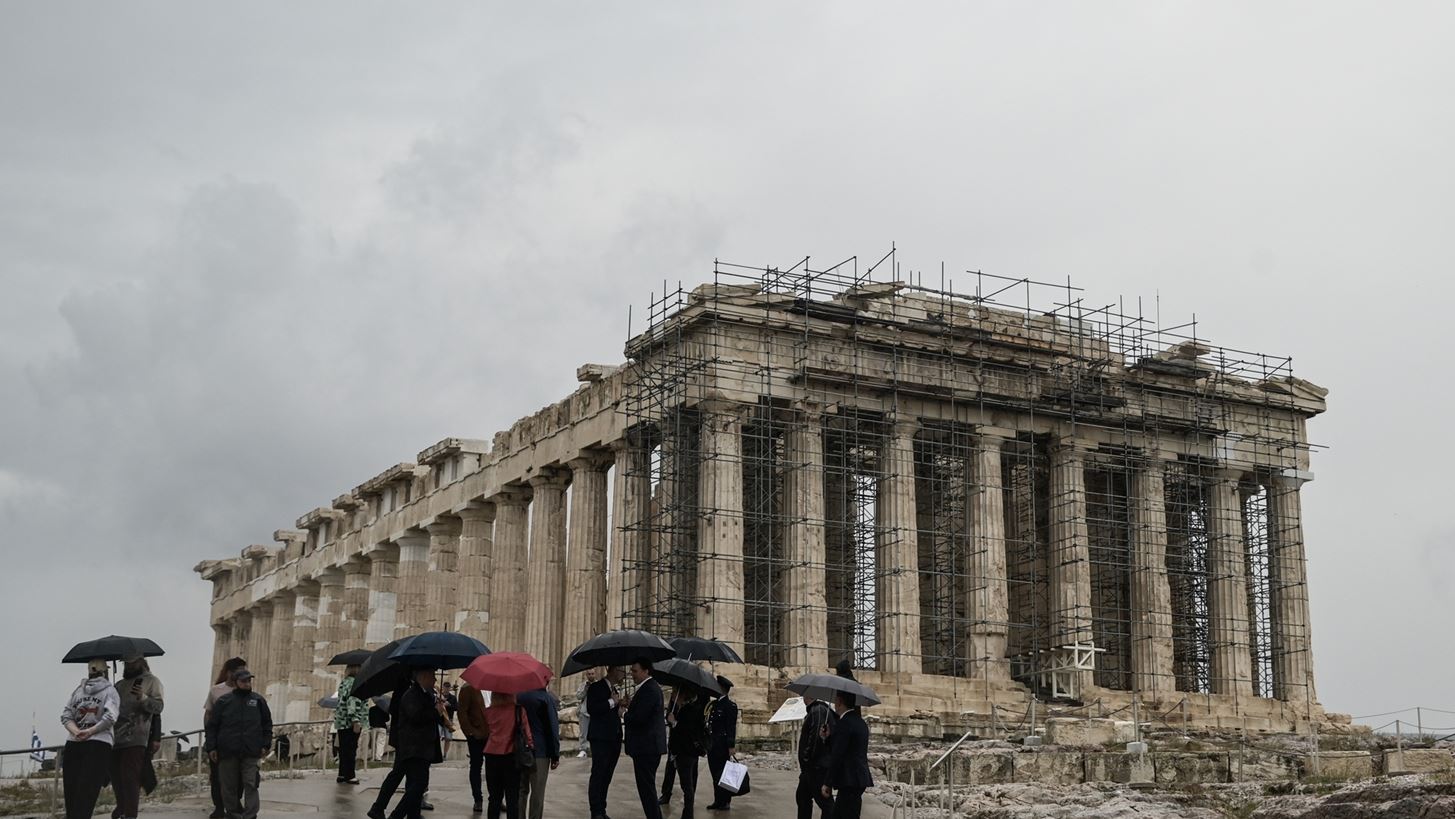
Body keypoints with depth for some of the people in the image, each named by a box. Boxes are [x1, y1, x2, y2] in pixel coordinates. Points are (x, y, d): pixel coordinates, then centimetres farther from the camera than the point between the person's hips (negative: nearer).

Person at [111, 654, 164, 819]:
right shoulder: (119, 685, 24)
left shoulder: (151, 681, 6)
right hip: (115, 739, 6)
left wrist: (143, 698, -23)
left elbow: (158, 706, -5)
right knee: (116, 779, 7)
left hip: (135, 739, -6)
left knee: (131, 780, -11)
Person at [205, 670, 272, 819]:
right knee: (229, 787, 6)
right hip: (228, 752, 0)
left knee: (251, 784, -7)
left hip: (251, 752, 0)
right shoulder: (223, 701, 5)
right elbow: (211, 726, 6)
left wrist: (265, 745, 6)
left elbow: (267, 724, 14)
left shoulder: (258, 700, 9)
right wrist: (211, 747, -1)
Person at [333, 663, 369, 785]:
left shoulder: (343, 683, 16)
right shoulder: (354, 683, -15)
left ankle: (342, 775, 16)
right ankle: (349, 776, 0)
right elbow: (353, 702, -22)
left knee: (344, 749, 13)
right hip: (351, 723, -9)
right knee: (351, 749, -3)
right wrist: (356, 721, -23)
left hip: (341, 722, 9)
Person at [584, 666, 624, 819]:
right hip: (601, 739, -8)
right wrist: (612, 702, -18)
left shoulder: (613, 689, 19)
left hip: (614, 739, 8)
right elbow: (591, 709, -20)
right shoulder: (596, 688, -7)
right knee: (598, 775, -7)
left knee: (606, 777, 10)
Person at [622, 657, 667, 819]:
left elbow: (639, 718, -24)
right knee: (648, 787, 18)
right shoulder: (653, 687, 15)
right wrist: (631, 705, 4)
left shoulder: (648, 690, -18)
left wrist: (624, 715, -6)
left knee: (646, 788, -6)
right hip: (649, 746, 11)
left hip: (646, 746, -11)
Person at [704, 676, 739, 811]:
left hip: (722, 745, -8)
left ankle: (725, 801, 5)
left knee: (723, 774, -2)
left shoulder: (730, 706, -9)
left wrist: (731, 746, -18)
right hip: (712, 745, 8)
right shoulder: (714, 704, 15)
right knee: (715, 774, 10)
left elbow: (732, 727, -13)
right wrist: (707, 742, 15)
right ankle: (718, 801, 16)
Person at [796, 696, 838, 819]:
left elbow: (816, 736, -23)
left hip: (818, 766, -11)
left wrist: (807, 757, -17)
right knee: (802, 796, 19)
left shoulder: (818, 710, -17)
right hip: (810, 767, 11)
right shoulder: (813, 710, 14)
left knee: (825, 801, -8)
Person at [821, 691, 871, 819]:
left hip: (850, 781, -10)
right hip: (860, 778, 10)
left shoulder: (845, 723, -15)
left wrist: (828, 784, -14)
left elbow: (837, 756, -17)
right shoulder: (860, 722, 15)